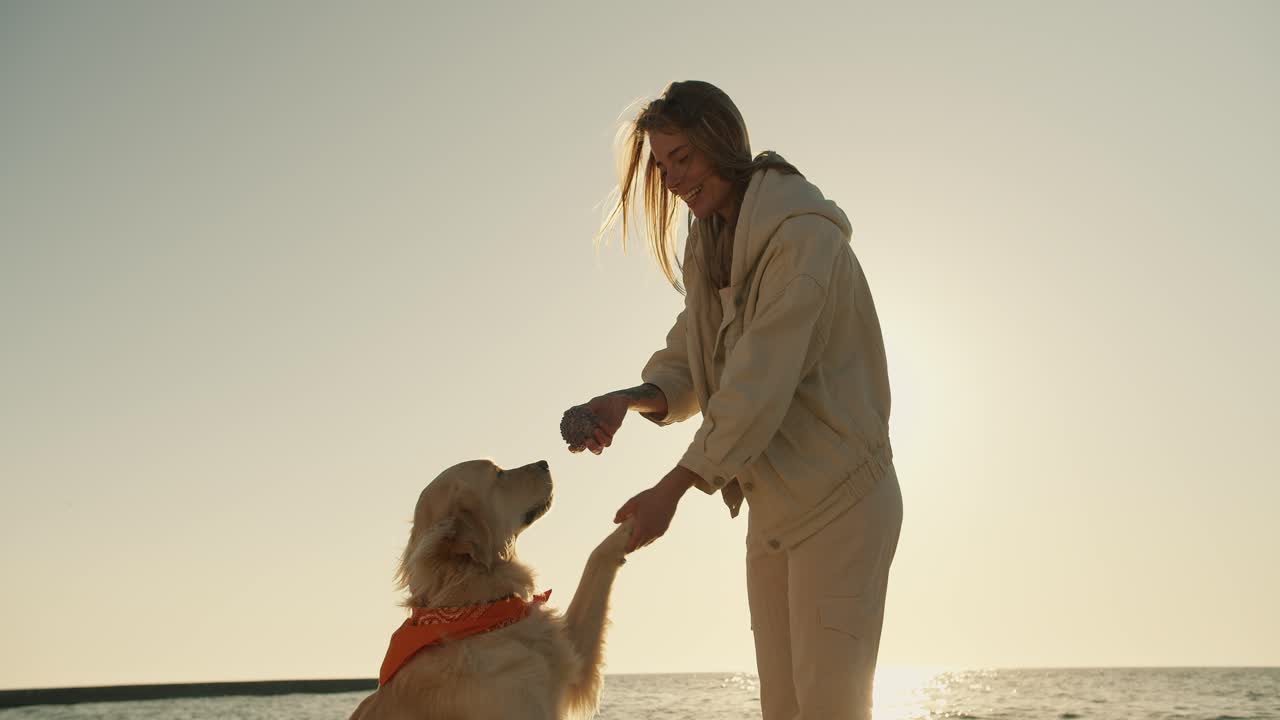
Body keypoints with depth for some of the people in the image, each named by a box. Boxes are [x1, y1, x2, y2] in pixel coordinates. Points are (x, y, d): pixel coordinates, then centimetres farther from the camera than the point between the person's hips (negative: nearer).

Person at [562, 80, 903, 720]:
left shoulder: (803, 234, -18)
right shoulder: (711, 248, 10)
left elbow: (760, 384, -25)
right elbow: (687, 363, 8)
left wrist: (673, 487, -24)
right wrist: (629, 399, -13)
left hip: (838, 498, -8)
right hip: (771, 505, 8)